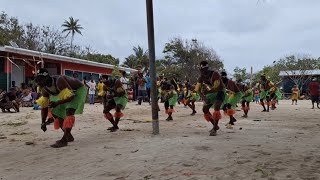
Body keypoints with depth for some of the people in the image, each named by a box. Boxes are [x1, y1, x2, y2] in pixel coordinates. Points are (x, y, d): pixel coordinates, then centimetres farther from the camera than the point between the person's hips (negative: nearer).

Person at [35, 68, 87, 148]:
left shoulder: (59, 81, -36)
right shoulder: (44, 88, -12)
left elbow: (70, 96, -37)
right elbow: (44, 106, -4)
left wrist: (57, 103, -46)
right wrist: (43, 122, -11)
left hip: (77, 90, -8)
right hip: (64, 93, 8)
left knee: (69, 111, -27)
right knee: (55, 113, 4)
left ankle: (64, 139, -27)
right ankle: (68, 136, 18)